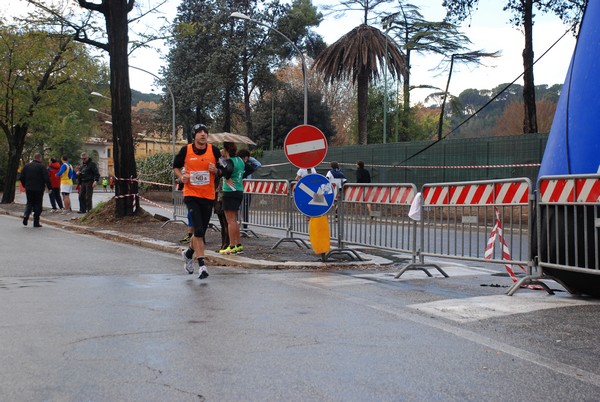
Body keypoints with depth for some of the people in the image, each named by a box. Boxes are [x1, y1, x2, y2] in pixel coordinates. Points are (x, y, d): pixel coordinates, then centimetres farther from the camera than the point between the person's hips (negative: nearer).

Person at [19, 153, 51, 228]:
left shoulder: (26, 166, 6)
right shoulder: (42, 167, -8)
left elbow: (21, 177, 8)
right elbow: (47, 178, -13)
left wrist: (25, 185, 21)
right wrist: (49, 187, -3)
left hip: (28, 189, 4)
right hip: (38, 189, -4)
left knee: (29, 203, 19)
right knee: (38, 205, 4)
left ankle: (26, 215, -5)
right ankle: (36, 222, 4)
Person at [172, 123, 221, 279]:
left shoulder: (214, 150, 0)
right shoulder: (186, 150, -2)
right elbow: (176, 167, 12)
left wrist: (215, 171, -12)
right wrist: (181, 177, -7)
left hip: (208, 196, 3)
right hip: (191, 195, -2)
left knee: (201, 231, 12)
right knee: (198, 230, -15)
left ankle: (188, 254, 40)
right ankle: (202, 265, -10)